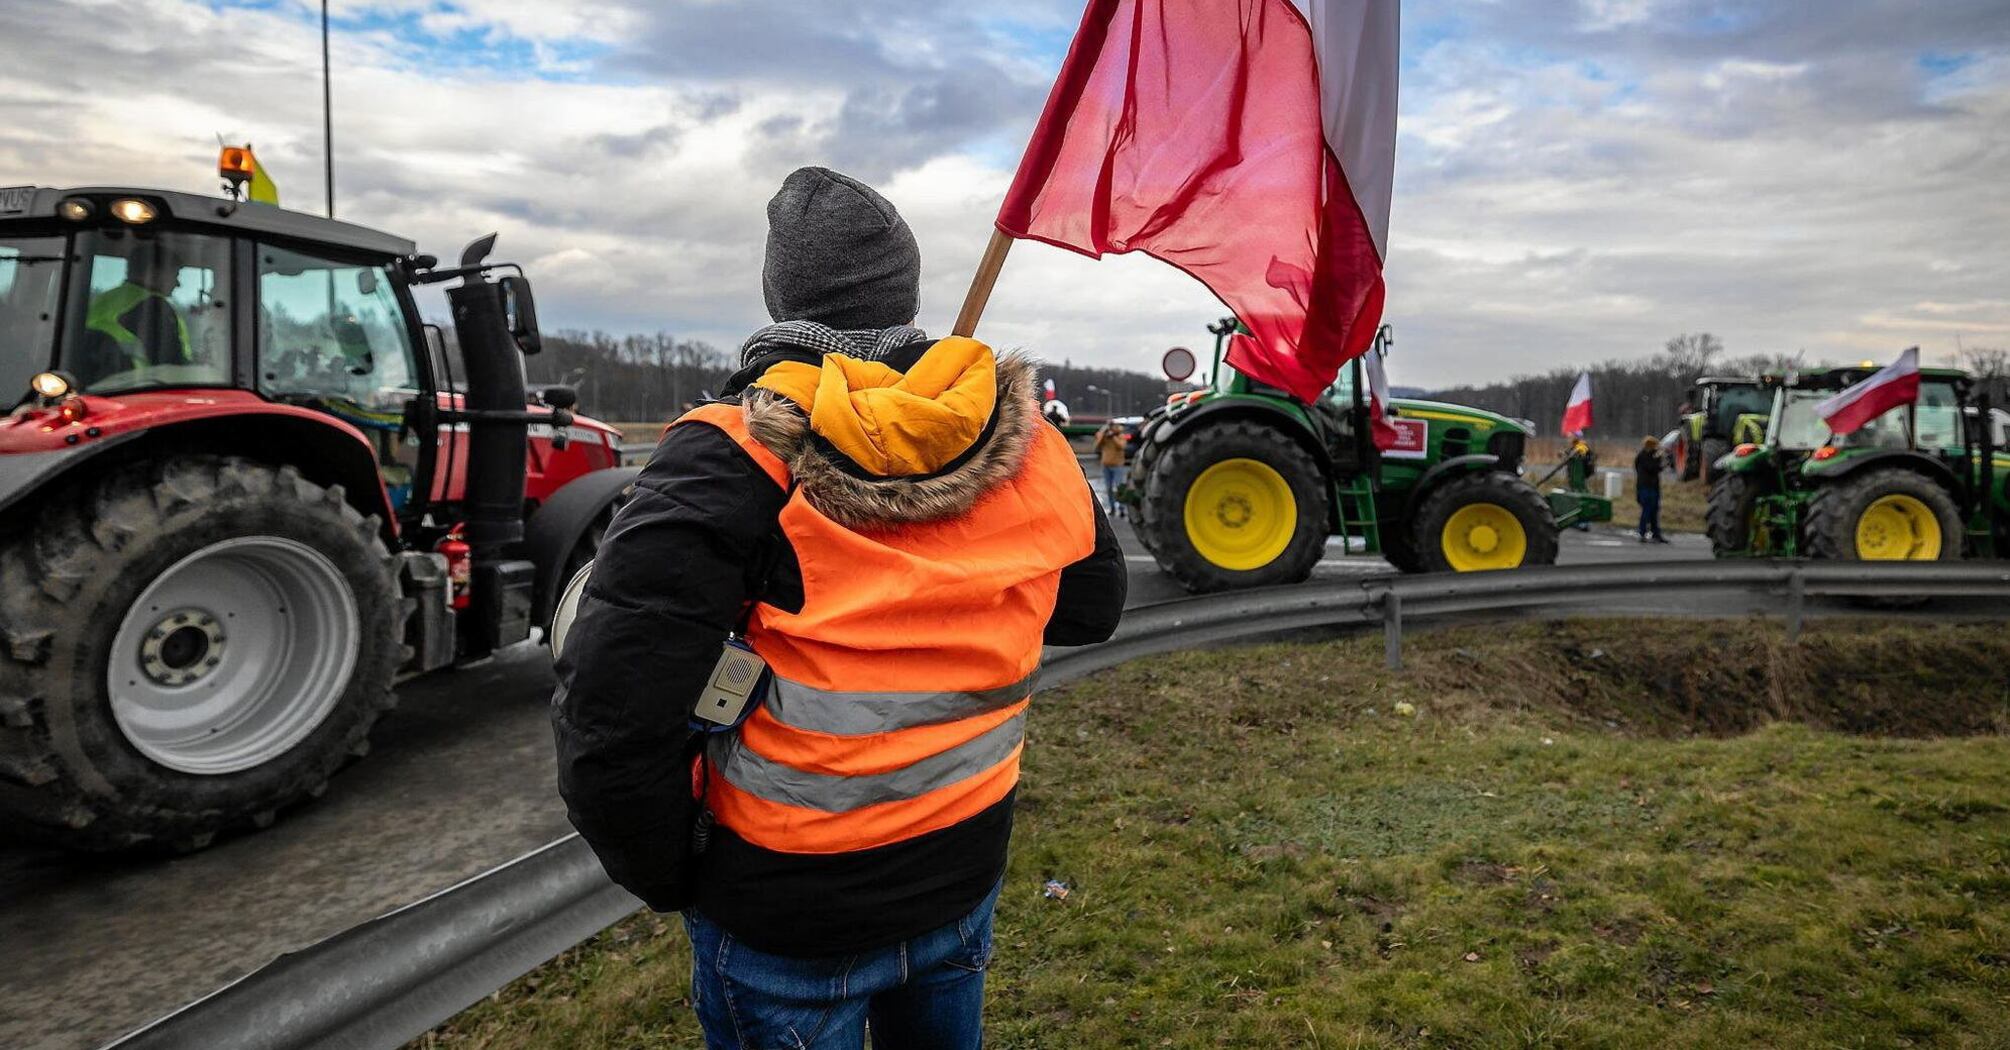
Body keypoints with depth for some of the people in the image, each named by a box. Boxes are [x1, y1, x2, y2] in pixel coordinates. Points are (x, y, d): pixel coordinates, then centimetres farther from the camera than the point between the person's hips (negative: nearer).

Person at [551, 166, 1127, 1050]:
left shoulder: (732, 461, -22)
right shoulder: (1031, 451, -9)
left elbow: (608, 710, -24)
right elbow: (1091, 607, 7)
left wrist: (667, 872, -8)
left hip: (784, 913, -4)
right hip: (964, 876, 4)